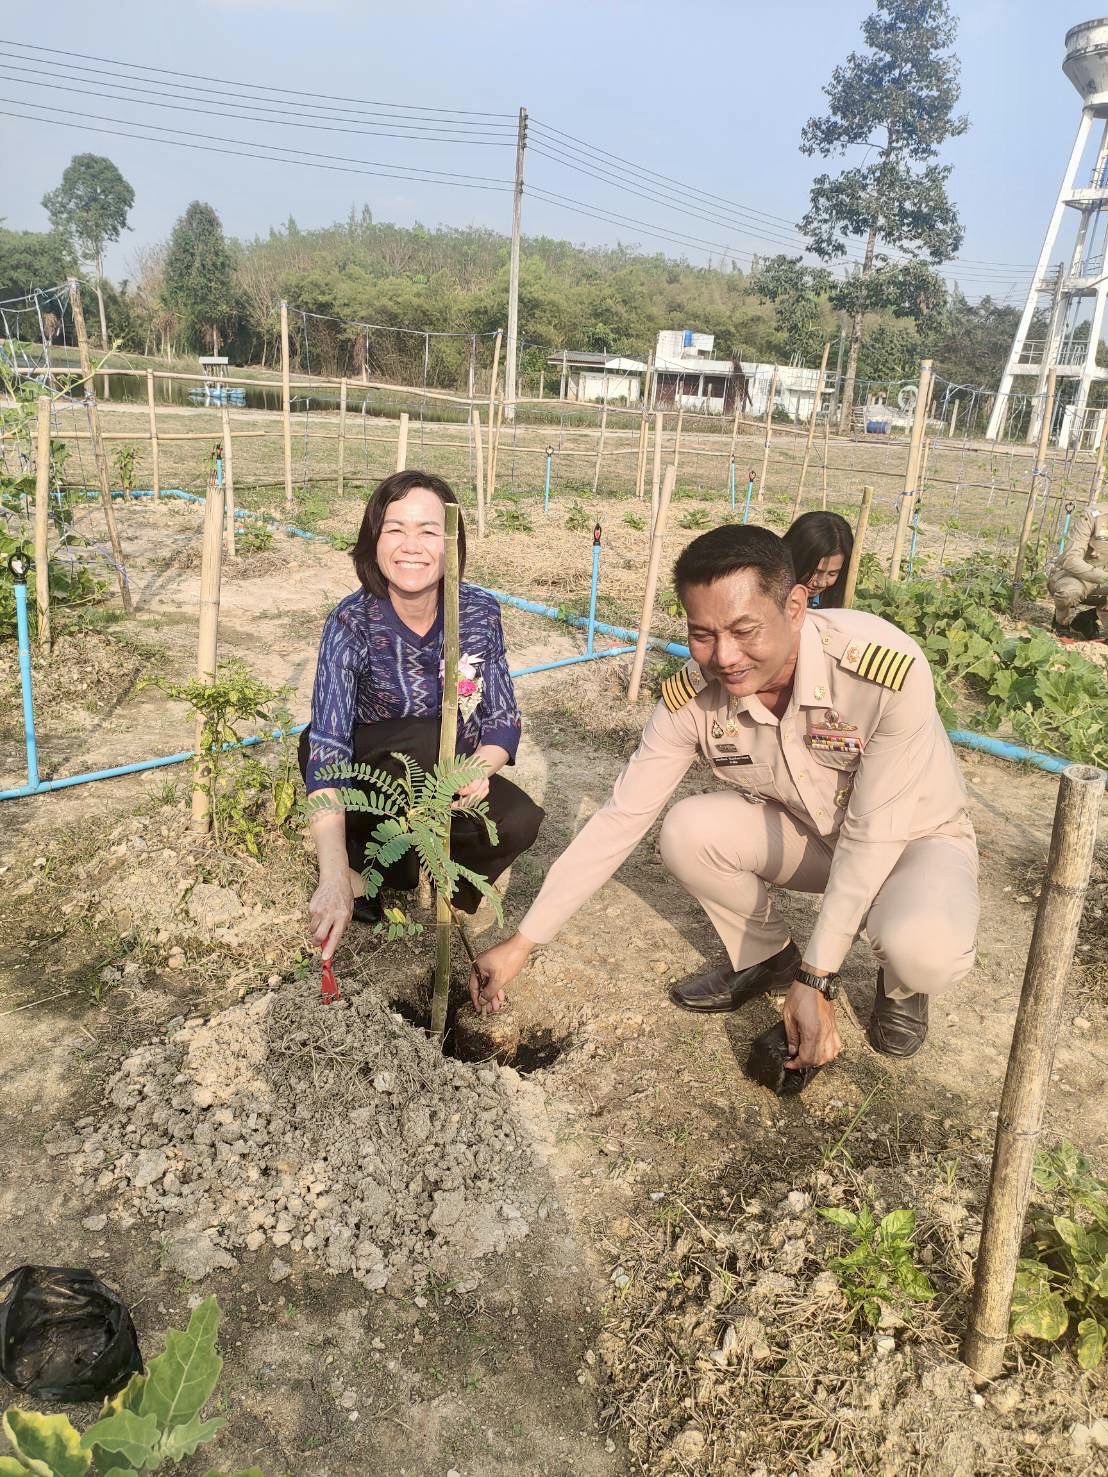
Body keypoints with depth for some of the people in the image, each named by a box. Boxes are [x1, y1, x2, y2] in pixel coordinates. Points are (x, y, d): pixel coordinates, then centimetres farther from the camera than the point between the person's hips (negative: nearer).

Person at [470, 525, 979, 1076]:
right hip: (807, 831, 3)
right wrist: (521, 943, -17)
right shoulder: (692, 696, -23)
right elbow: (619, 819, -17)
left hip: (916, 839, -3)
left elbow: (872, 834, -28)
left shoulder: (889, 670, -35)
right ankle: (765, 959, 6)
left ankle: (902, 986, 5)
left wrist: (816, 981, -26)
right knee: (687, 831, -24)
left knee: (924, 948, -35)